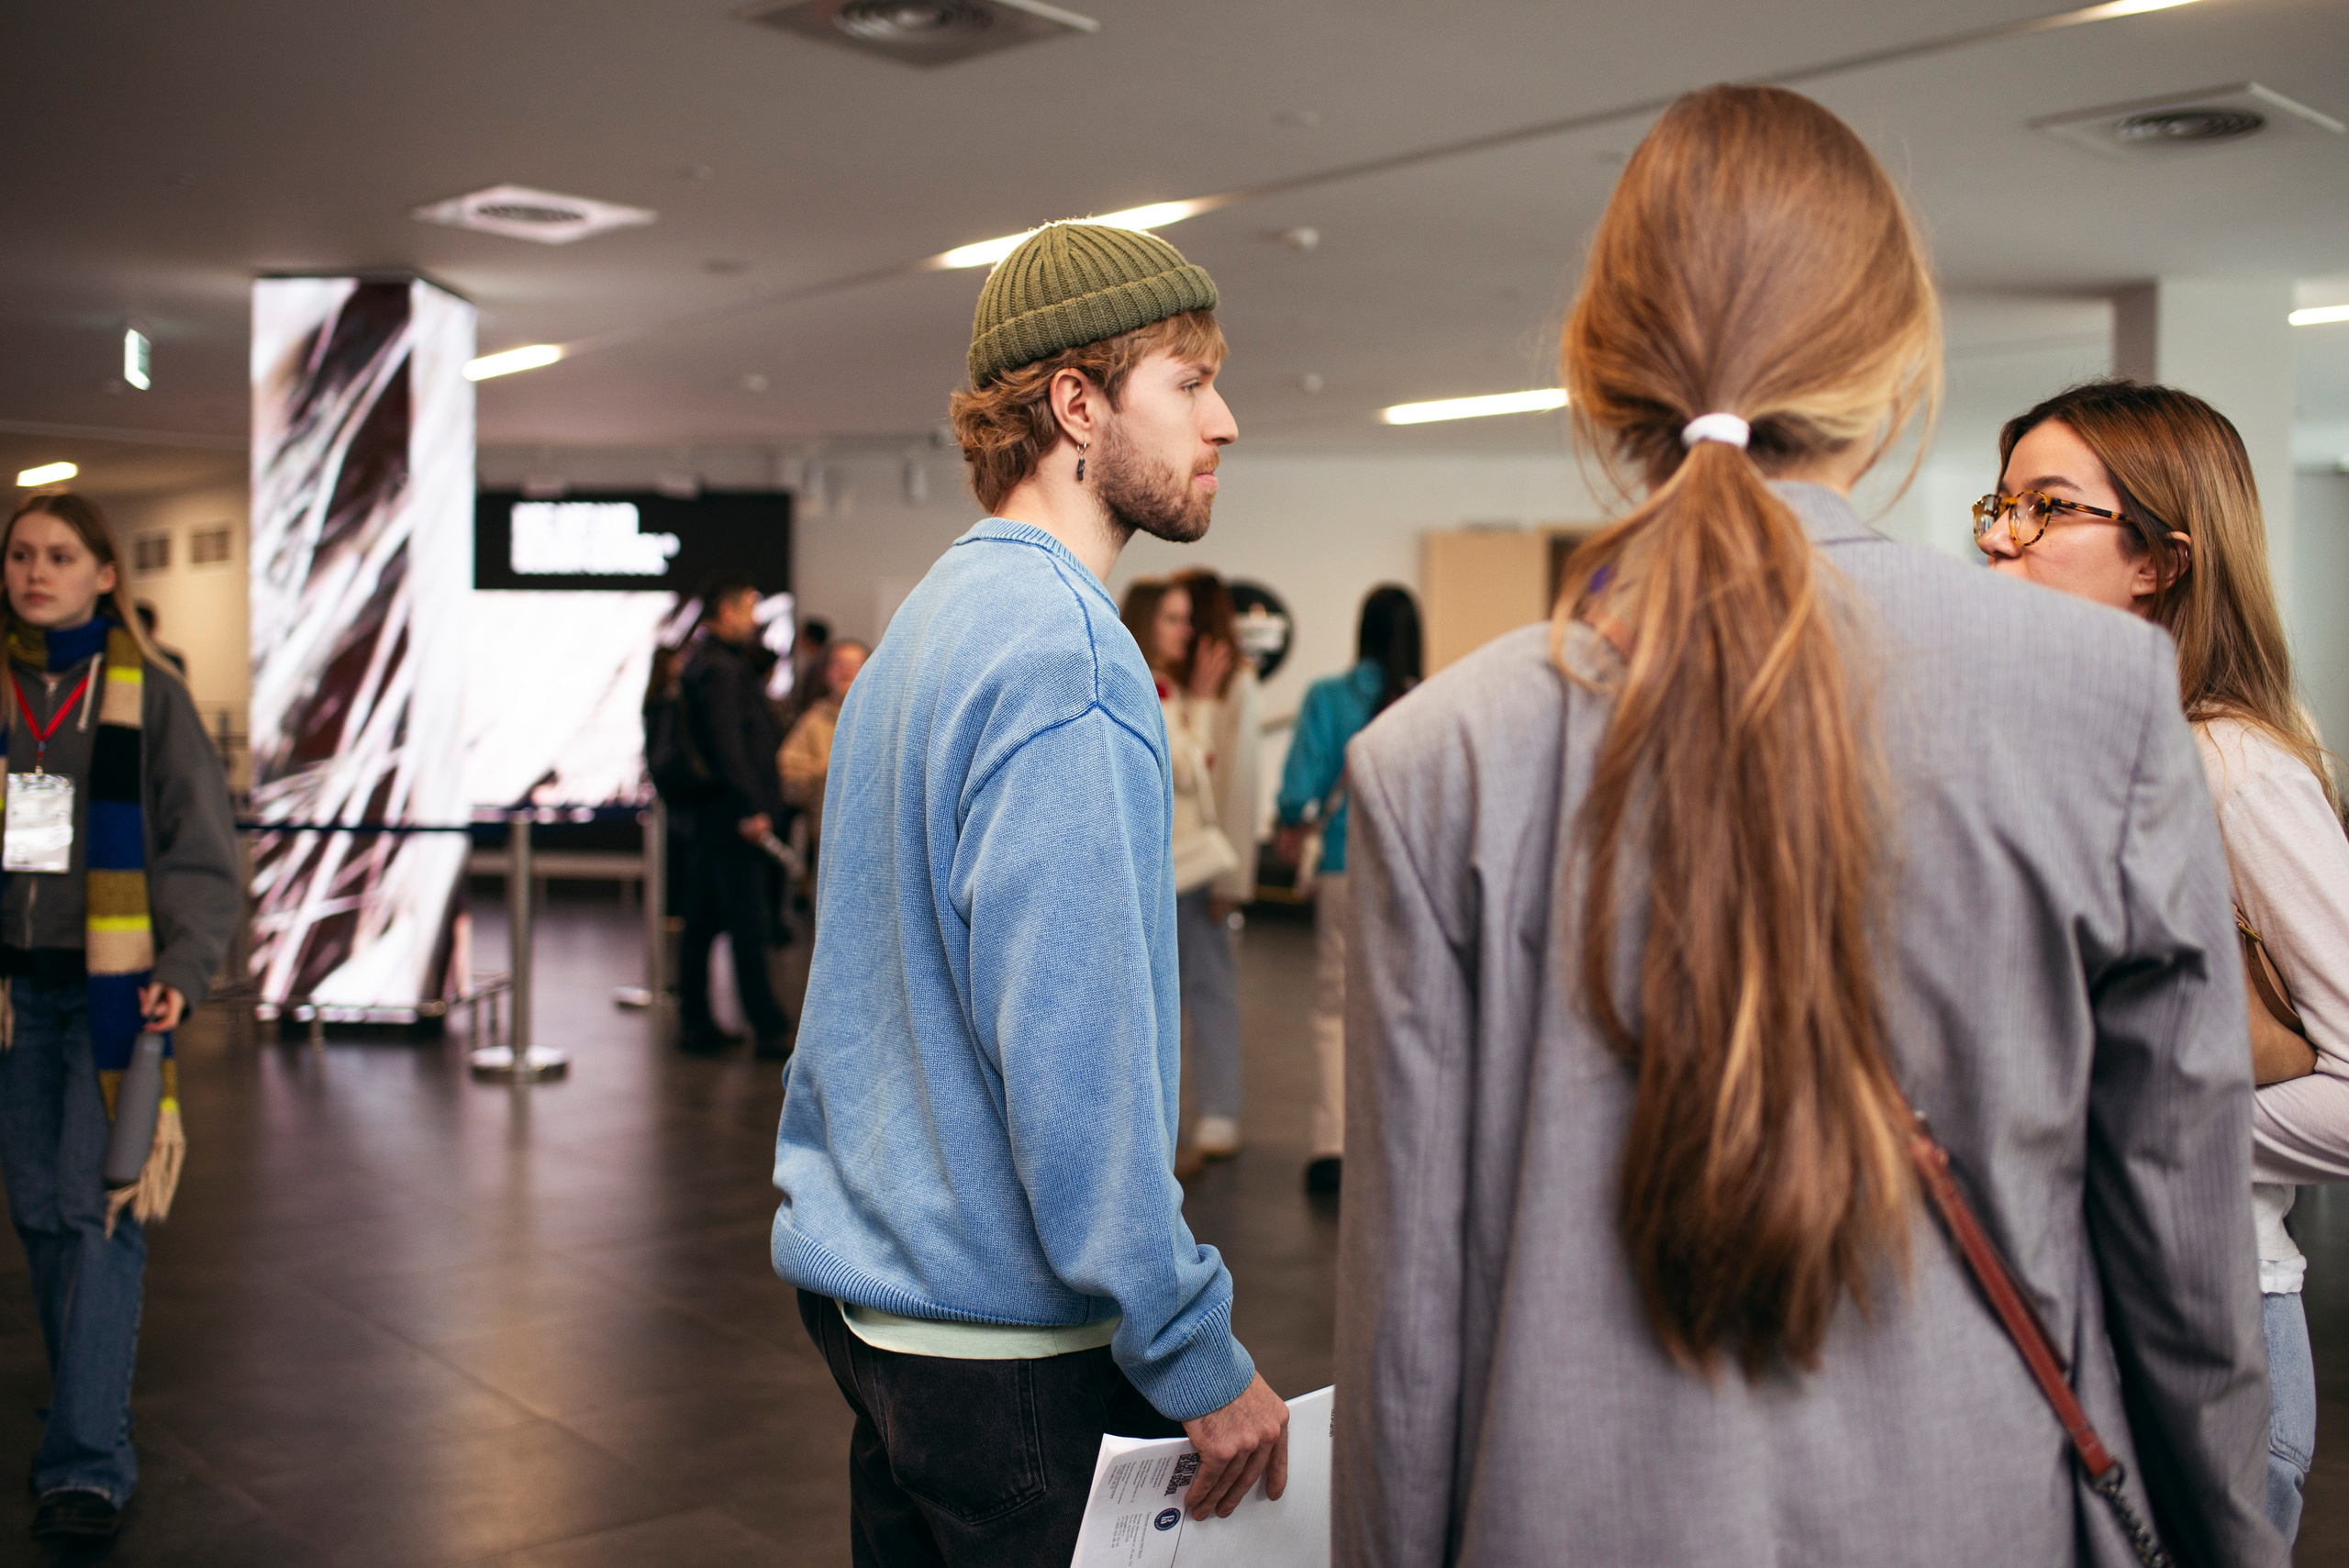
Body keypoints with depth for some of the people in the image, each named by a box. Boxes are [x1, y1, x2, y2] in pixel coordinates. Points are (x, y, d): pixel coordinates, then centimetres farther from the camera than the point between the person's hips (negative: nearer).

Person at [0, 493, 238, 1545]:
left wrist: (184, 970, -14)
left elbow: (203, 853, -1)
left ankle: (88, 1464, -6)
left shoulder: (149, 696, -1)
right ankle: (87, 1408, 28)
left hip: (114, 989, -3)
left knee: (98, 1214, -8)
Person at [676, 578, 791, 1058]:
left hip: (711, 815, 10)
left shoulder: (704, 661, 16)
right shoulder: (719, 668, -15)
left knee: (703, 921, 13)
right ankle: (770, 1029, -1)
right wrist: (750, 808, -24)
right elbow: (726, 745, -22)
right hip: (732, 817, -10)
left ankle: (695, 1023, 19)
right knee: (748, 924, -6)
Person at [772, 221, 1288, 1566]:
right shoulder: (1062, 654, -20)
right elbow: (1069, 1049, -26)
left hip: (868, 1291, 10)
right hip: (1011, 1340, -9)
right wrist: (1199, 1356, -20)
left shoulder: (928, 619, 11)